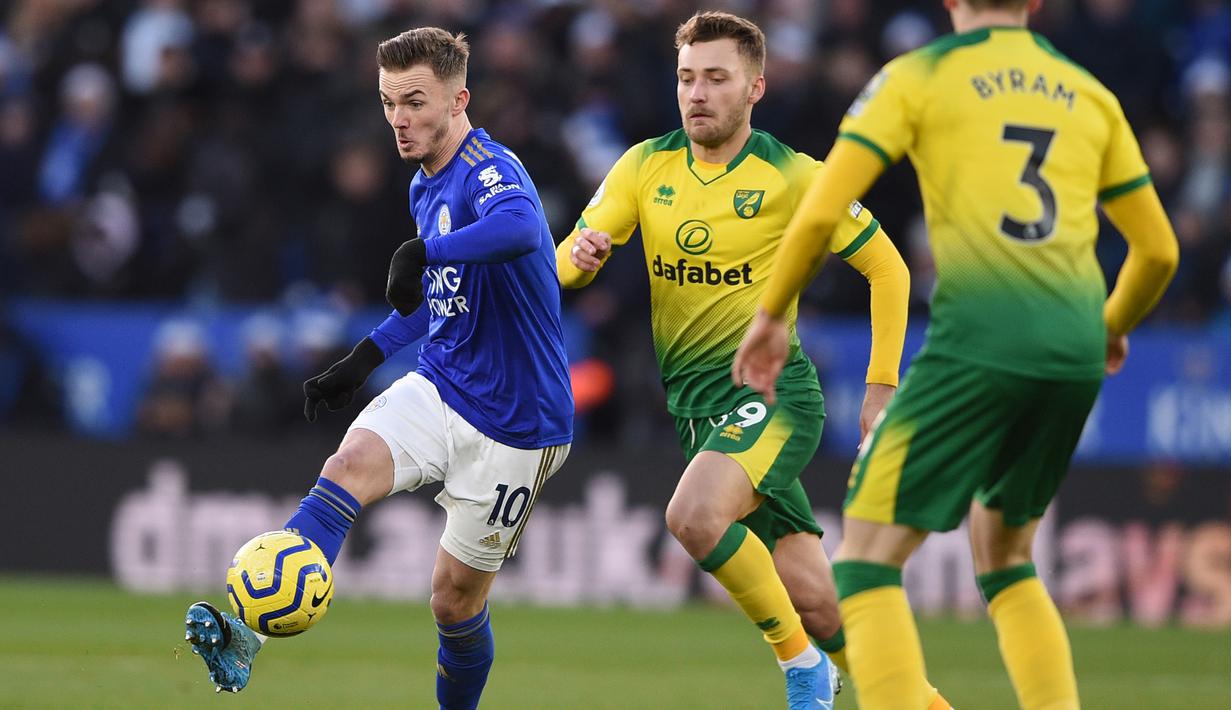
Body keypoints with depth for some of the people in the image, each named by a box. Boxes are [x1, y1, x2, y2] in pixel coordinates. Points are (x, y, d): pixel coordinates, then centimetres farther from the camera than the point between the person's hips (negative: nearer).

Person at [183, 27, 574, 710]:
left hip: (512, 422, -6)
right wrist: (363, 358, 22)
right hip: (439, 389, 6)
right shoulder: (425, 187, 10)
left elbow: (520, 227, -45)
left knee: (456, 598, 1)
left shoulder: (488, 169, -19)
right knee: (349, 466, -23)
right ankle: (248, 636, -40)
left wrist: (422, 254, -55)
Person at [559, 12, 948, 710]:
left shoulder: (792, 178, -7)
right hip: (696, 406, 4)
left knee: (694, 515, -30)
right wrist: (582, 255, -22)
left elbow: (887, 269, 2)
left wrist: (882, 386, -3)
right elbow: (566, 264, 2)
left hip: (773, 391, -4)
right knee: (812, 596, -1)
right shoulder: (645, 167, 5)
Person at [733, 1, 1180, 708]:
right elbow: (1159, 250, 22)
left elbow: (820, 213, -2)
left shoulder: (916, 77, 6)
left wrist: (772, 315, 13)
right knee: (1005, 558, 24)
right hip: (1075, 356, 5)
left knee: (866, 560, 0)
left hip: (978, 339, -5)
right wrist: (1112, 325, 42)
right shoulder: (1091, 95, 19)